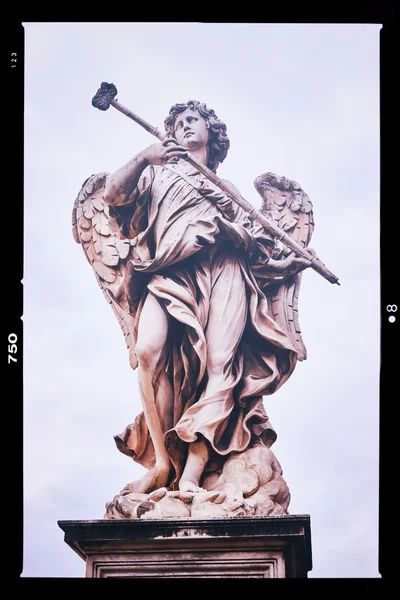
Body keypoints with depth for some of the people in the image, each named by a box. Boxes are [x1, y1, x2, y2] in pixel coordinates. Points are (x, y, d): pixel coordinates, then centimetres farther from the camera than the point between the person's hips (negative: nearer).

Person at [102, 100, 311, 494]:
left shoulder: (226, 189, 31)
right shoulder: (158, 174, 28)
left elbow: (257, 245, 22)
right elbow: (112, 193, 9)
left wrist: (226, 228, 3)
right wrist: (143, 158, -4)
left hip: (221, 273, 1)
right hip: (169, 273, -1)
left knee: (220, 364, -23)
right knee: (149, 350, -30)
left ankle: (192, 473, -29)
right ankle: (161, 462, -24)